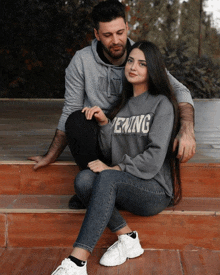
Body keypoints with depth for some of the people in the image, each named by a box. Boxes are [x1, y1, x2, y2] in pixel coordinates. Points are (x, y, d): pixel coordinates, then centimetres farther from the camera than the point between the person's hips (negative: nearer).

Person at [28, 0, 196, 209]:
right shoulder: (81, 61, -7)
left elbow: (179, 90, -15)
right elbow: (69, 112, -2)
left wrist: (187, 130, -35)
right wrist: (50, 157, -2)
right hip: (96, 140, -1)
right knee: (77, 120, -32)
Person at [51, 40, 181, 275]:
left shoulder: (162, 104, -3)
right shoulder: (122, 105, 17)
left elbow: (154, 158, -13)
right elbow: (110, 153, 13)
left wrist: (113, 169, -14)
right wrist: (104, 123, -1)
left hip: (156, 190, -5)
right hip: (123, 188, 6)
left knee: (107, 178, -35)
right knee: (84, 179, -25)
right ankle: (127, 238, -13)